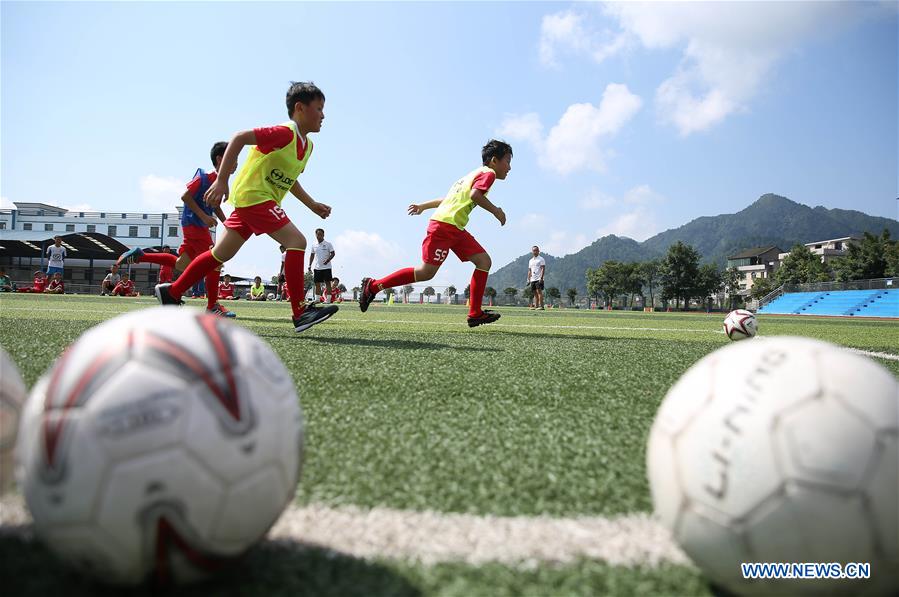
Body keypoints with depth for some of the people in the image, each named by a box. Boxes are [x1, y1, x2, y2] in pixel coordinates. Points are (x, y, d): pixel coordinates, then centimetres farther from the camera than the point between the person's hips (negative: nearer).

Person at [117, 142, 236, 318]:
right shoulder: (206, 177, -15)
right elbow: (186, 196, -17)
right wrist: (204, 216, -21)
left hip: (200, 226, 9)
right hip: (194, 225, -9)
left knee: (181, 264, 16)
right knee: (215, 262, -11)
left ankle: (139, 255, 24)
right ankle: (213, 306, -3)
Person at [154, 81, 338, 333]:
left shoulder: (307, 145, 13)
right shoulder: (284, 133, -16)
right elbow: (239, 138, -21)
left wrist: (313, 205, 18)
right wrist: (221, 181, -25)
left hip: (249, 199, 10)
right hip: (254, 195, -10)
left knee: (221, 254, 14)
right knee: (297, 241, -18)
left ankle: (172, 292, 26)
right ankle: (300, 313, -18)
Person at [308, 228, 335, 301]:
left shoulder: (328, 244, -4)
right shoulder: (314, 245, 10)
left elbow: (332, 253, -6)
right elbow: (312, 255, 17)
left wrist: (328, 260, -22)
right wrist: (310, 265, 10)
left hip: (326, 267, -5)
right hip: (317, 267, 5)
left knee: (327, 282, -3)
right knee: (317, 283, 5)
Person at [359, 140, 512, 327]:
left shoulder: (475, 174, 27)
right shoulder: (488, 173, -2)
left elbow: (449, 198, 28)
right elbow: (475, 194, -22)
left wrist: (423, 206, 32)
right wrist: (495, 211, -13)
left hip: (456, 229, 10)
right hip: (445, 225, -10)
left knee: (484, 261, 2)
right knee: (426, 272, -12)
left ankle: (475, 314, 1)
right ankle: (373, 286, -3)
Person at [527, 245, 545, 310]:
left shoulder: (541, 259, -1)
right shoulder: (530, 261, 20)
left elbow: (543, 269, -9)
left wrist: (541, 278, -19)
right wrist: (528, 279, 12)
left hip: (539, 279, -7)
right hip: (532, 279, 7)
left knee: (539, 291, -13)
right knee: (535, 293, 6)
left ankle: (541, 306, -15)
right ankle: (536, 306, 7)